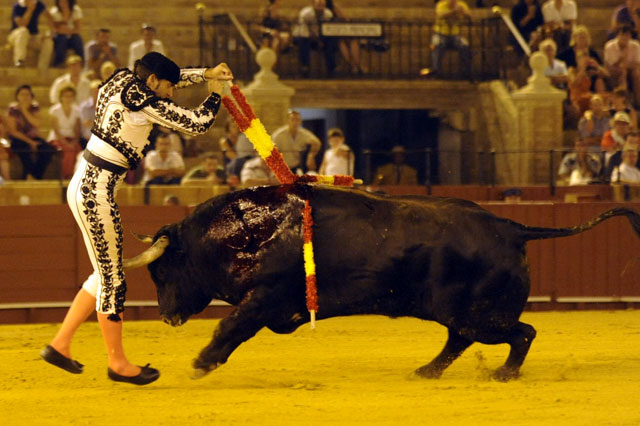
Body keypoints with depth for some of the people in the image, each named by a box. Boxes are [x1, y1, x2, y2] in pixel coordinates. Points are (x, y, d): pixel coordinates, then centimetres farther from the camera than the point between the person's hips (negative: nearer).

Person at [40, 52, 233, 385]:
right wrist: (215, 93, 8)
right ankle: (118, 363, 8)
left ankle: (60, 345, 21)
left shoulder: (123, 81, 11)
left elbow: (175, 77, 28)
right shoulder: (148, 105, -14)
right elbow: (199, 124, -8)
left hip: (83, 186, 10)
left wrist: (207, 73, 20)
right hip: (96, 192, -10)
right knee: (112, 279, -1)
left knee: (106, 273, 17)